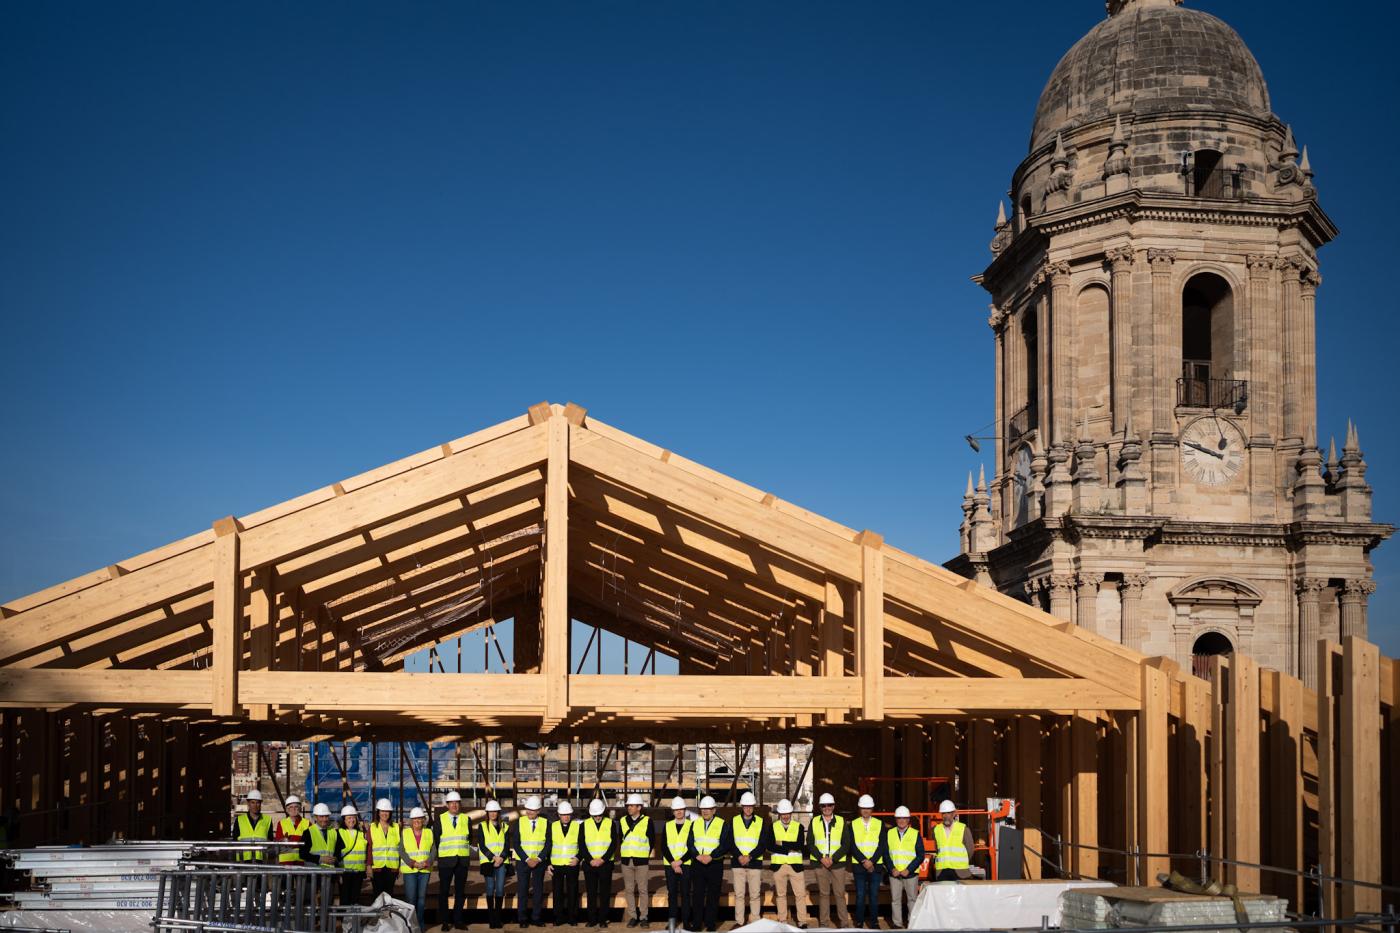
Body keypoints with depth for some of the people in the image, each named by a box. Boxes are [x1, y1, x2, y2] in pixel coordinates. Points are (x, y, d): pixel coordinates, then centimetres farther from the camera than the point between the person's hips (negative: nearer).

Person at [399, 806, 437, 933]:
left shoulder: (429, 832, 8)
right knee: (410, 897, -8)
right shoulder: (404, 833, 4)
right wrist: (413, 863, -14)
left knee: (422, 897, 2)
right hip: (409, 870, -1)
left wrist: (427, 863, -13)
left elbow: (433, 850, 4)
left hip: (425, 870, 2)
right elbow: (401, 851, -2)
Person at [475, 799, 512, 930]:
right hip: (488, 861, -2)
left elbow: (507, 845, 8)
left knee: (500, 889, -3)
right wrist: (493, 858, -12)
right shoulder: (482, 826, 7)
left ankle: (498, 917, 3)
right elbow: (481, 845, -2)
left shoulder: (504, 826, 14)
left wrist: (501, 858, -9)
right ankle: (491, 917, 1)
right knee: (490, 889, -5)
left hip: (502, 861, 2)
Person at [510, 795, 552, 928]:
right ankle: (522, 919, 5)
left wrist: (538, 859, -11)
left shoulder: (545, 823, 2)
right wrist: (527, 859, -12)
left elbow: (548, 844, 0)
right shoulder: (519, 822, 0)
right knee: (522, 890, -1)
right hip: (522, 861, -1)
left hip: (539, 861, 1)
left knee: (538, 890, 3)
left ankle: (536, 917, 10)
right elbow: (516, 844, -4)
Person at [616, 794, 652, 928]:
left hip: (642, 860, -3)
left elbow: (651, 841, 5)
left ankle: (643, 916, 6)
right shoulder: (623, 821, 9)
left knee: (643, 889, -1)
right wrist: (622, 855, 10)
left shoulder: (647, 821, 0)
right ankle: (632, 916, 9)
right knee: (629, 889, 3)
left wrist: (647, 856, 4)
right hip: (626, 860, 3)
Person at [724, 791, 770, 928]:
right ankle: (739, 921, 9)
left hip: (755, 862, -1)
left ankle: (755, 921, 5)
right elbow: (729, 842, 1)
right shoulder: (733, 821, 6)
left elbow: (763, 844, -1)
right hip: (737, 862, 1)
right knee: (739, 894, 3)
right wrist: (739, 856, -12)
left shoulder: (761, 822, 4)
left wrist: (749, 856, -12)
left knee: (755, 894, 0)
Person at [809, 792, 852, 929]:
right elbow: (810, 843, 4)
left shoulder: (841, 821, 4)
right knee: (823, 893, 5)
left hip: (838, 862, -1)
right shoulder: (814, 822, 7)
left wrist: (833, 858, -10)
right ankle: (824, 922, 11)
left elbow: (846, 844, 0)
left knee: (840, 893, -3)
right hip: (820, 862, 1)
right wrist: (821, 858, -10)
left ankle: (845, 923, 0)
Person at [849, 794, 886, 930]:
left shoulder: (879, 824, 6)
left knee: (874, 895, 1)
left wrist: (872, 861, -11)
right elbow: (852, 846, -3)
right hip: (859, 866, 0)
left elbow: (882, 846, -1)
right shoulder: (853, 824, 5)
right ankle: (859, 922, 8)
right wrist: (864, 861, -13)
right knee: (860, 896, 0)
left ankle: (874, 921, 9)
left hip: (876, 866, 0)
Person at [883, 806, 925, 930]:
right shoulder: (889, 834, 6)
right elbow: (886, 854, 6)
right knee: (895, 900, 5)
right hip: (894, 874, 2)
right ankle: (897, 924, 12)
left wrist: (908, 870, -11)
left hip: (911, 874, -2)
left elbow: (920, 856, -2)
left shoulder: (915, 834, 0)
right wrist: (892, 869, -8)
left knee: (913, 899, 2)